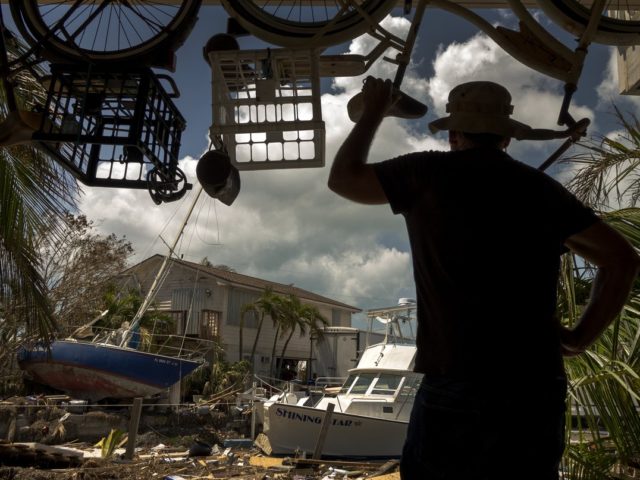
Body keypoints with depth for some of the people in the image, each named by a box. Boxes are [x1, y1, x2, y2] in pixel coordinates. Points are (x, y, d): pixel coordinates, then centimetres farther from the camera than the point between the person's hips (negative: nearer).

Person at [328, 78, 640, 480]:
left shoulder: (430, 174, -1)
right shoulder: (542, 187, 8)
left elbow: (343, 179, 11)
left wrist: (374, 112, 23)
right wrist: (581, 338, 11)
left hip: (457, 386, -3)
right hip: (538, 386, 4)